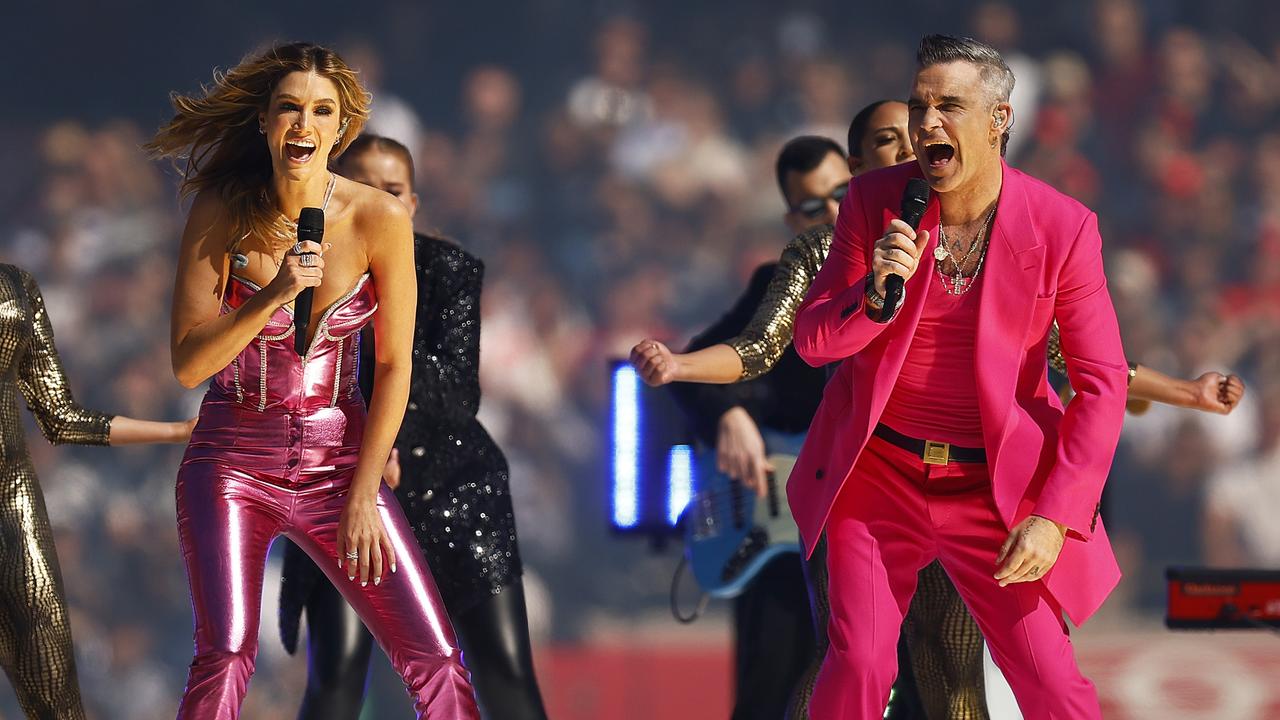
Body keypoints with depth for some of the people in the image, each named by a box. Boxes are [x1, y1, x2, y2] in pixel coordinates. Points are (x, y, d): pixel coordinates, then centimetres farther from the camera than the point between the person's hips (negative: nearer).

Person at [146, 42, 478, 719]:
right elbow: (187, 363, -9)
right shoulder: (222, 214, -8)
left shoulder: (379, 219, -8)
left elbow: (394, 365, -1)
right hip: (234, 459, -1)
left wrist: (363, 495, -4)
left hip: (340, 456, 1)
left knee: (436, 659, -6)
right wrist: (274, 295, -23)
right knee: (226, 651, -22)